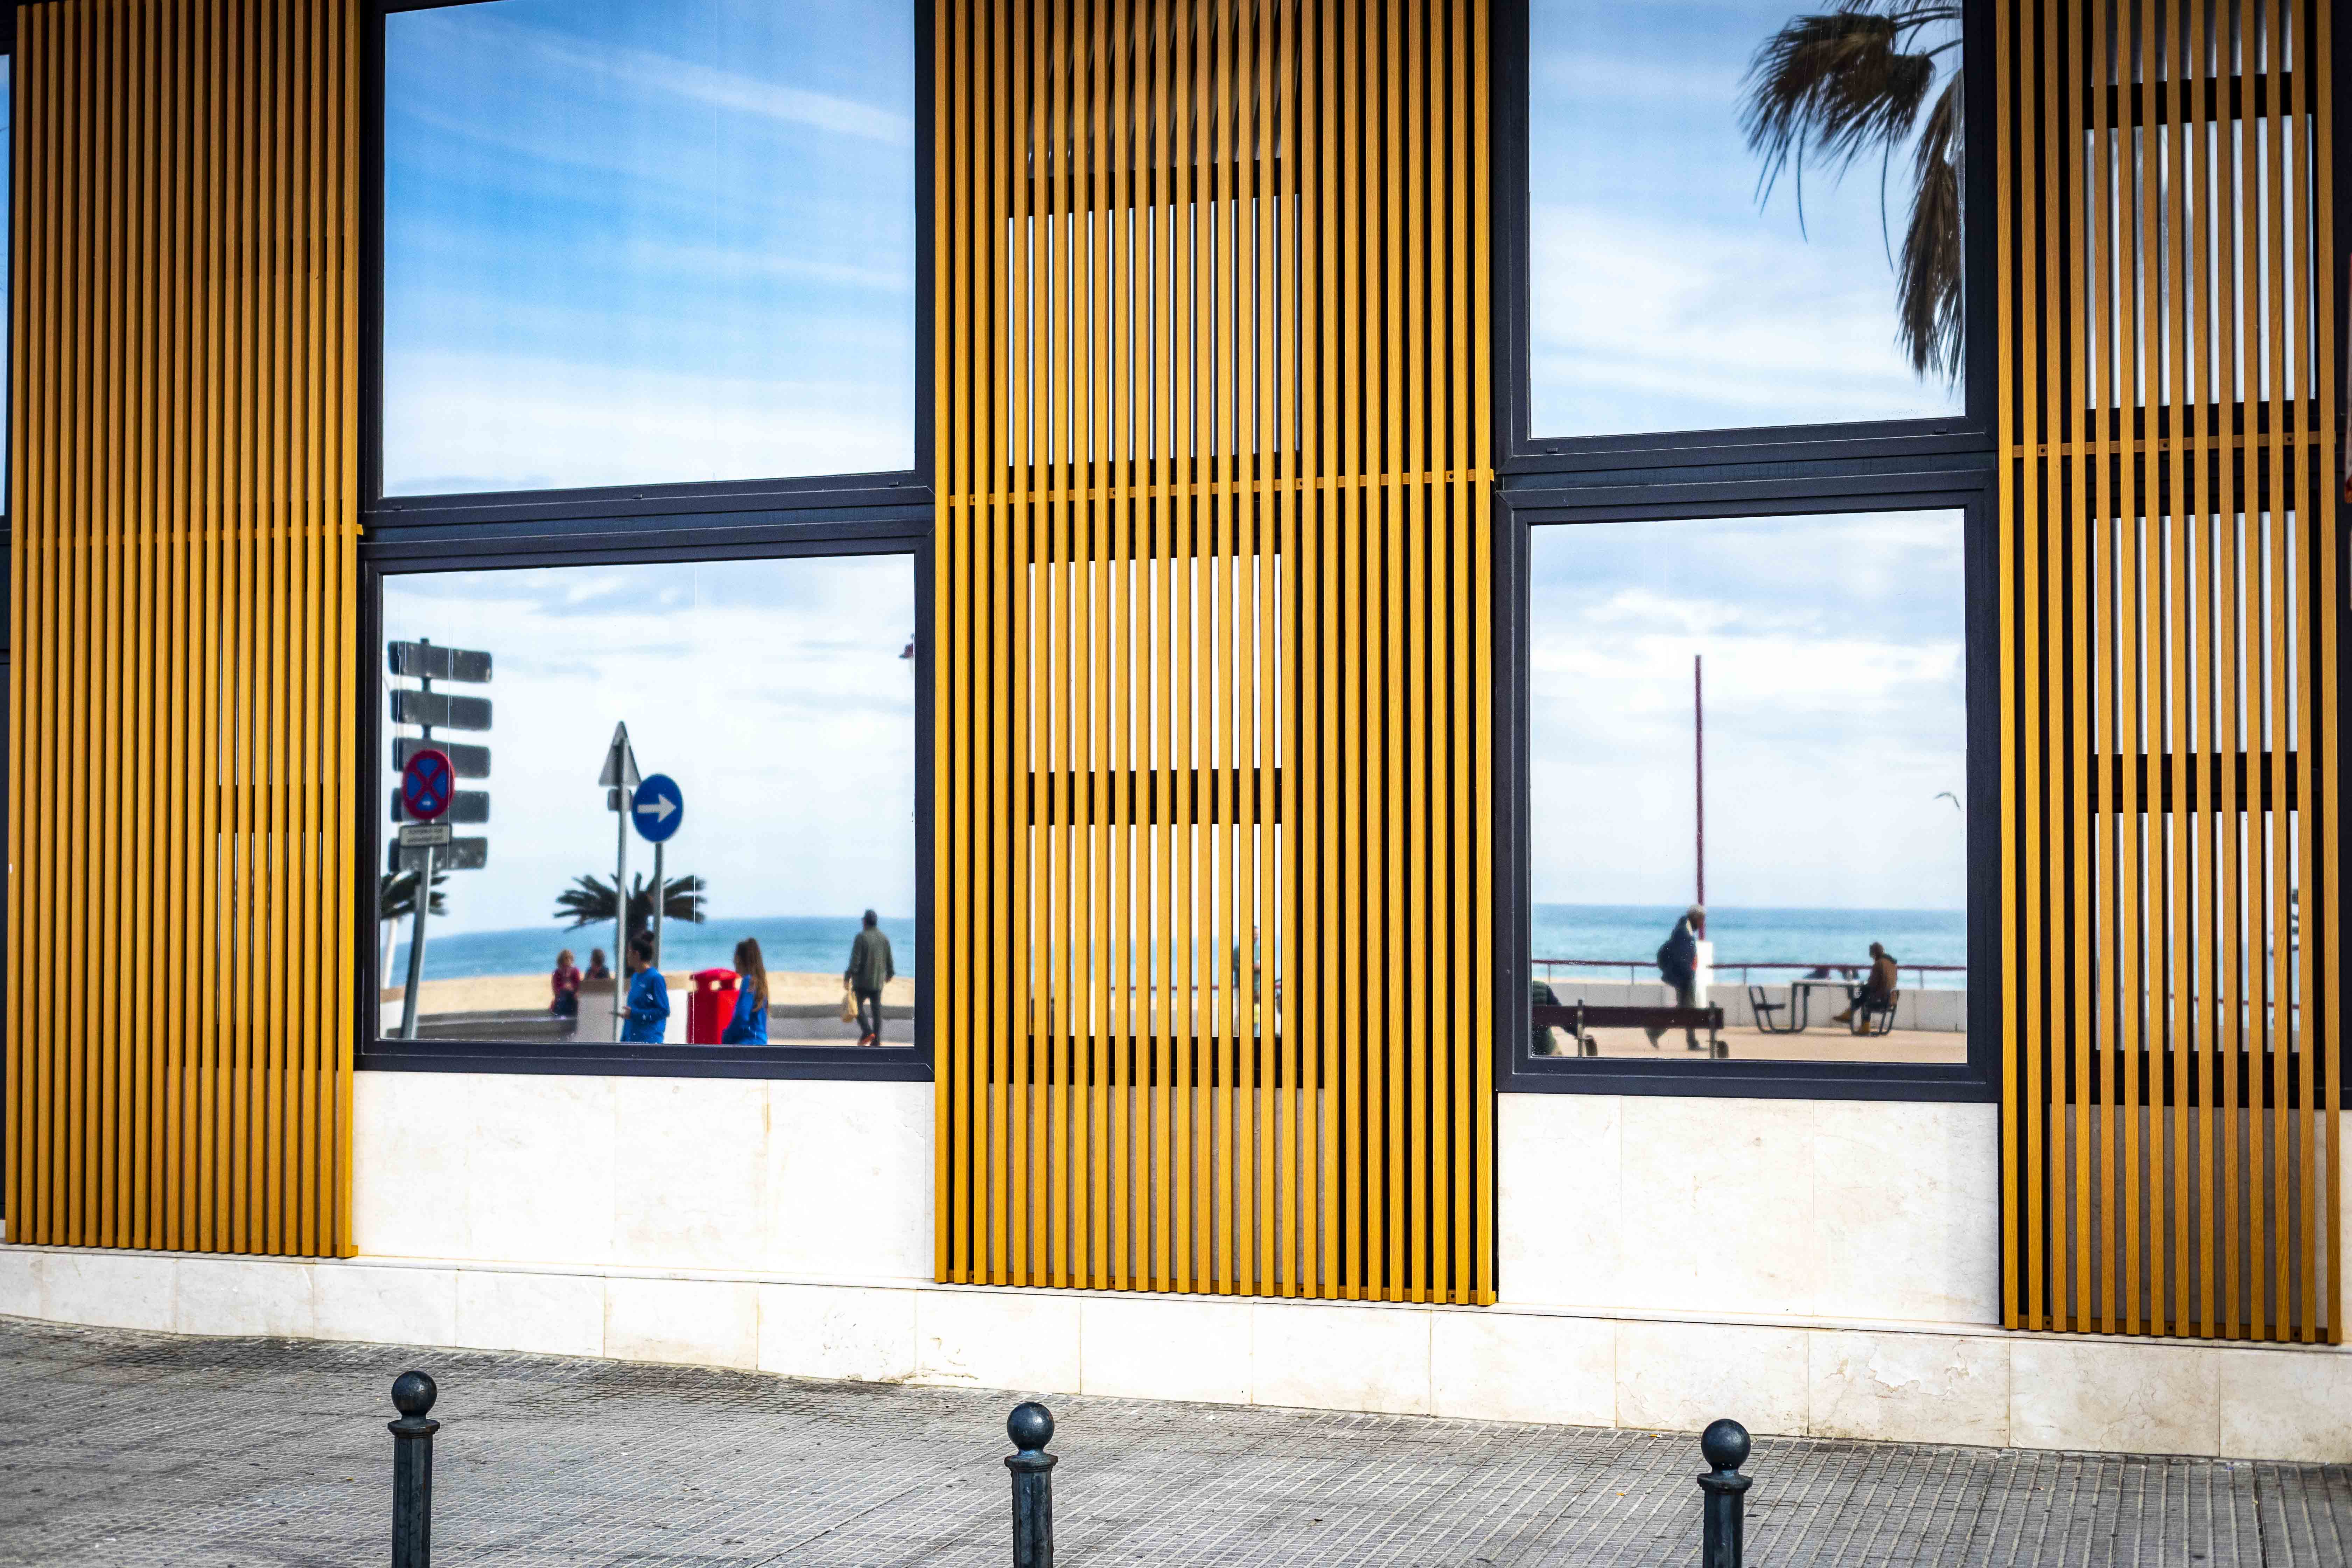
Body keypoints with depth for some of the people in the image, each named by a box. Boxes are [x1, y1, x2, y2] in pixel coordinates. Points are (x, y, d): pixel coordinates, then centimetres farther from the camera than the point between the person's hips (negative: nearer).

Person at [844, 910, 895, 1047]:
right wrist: (889, 975, 25)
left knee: (858, 1006, 10)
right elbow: (889, 961, 8)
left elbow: (855, 960, -18)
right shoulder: (884, 939, 3)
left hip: (862, 980, -4)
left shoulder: (861, 937, -12)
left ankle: (867, 1032, -9)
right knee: (876, 1010, 7)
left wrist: (848, 978, -14)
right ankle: (877, 1041, 4)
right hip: (878, 981, 4)